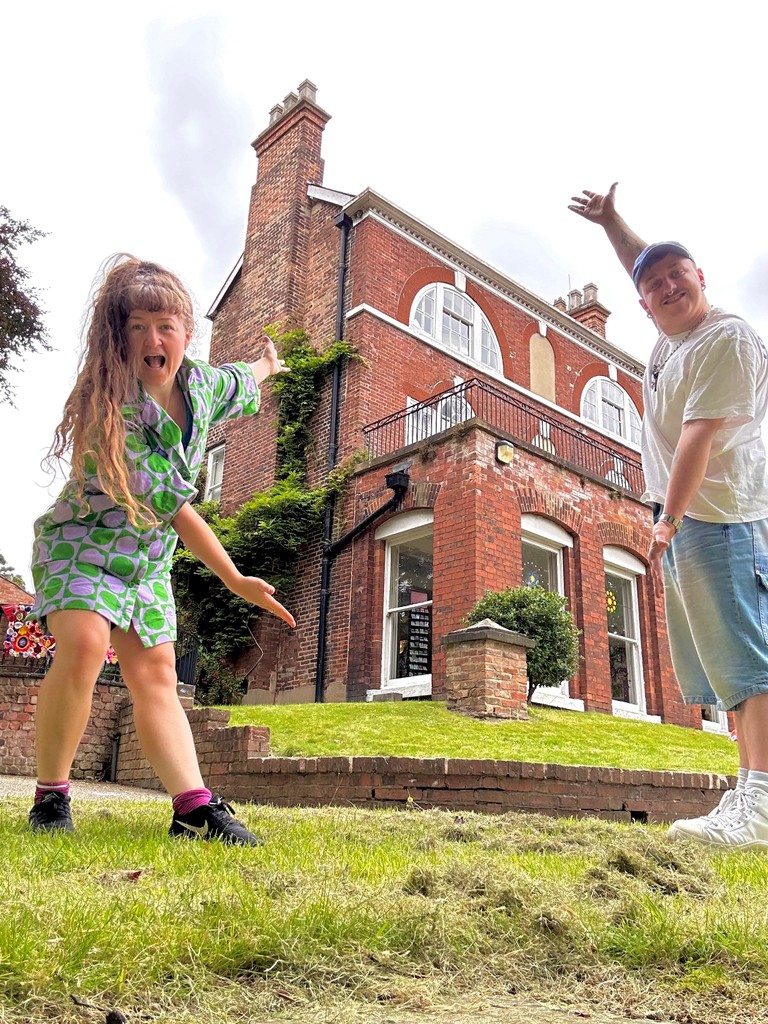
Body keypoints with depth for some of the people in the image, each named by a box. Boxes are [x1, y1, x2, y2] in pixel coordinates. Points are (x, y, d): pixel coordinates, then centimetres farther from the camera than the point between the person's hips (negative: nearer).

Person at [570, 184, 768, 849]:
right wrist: (610, 221, 41)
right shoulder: (671, 334, 18)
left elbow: (699, 436, -19)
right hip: (688, 519, 9)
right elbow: (640, 265, 38)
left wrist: (669, 520, -23)